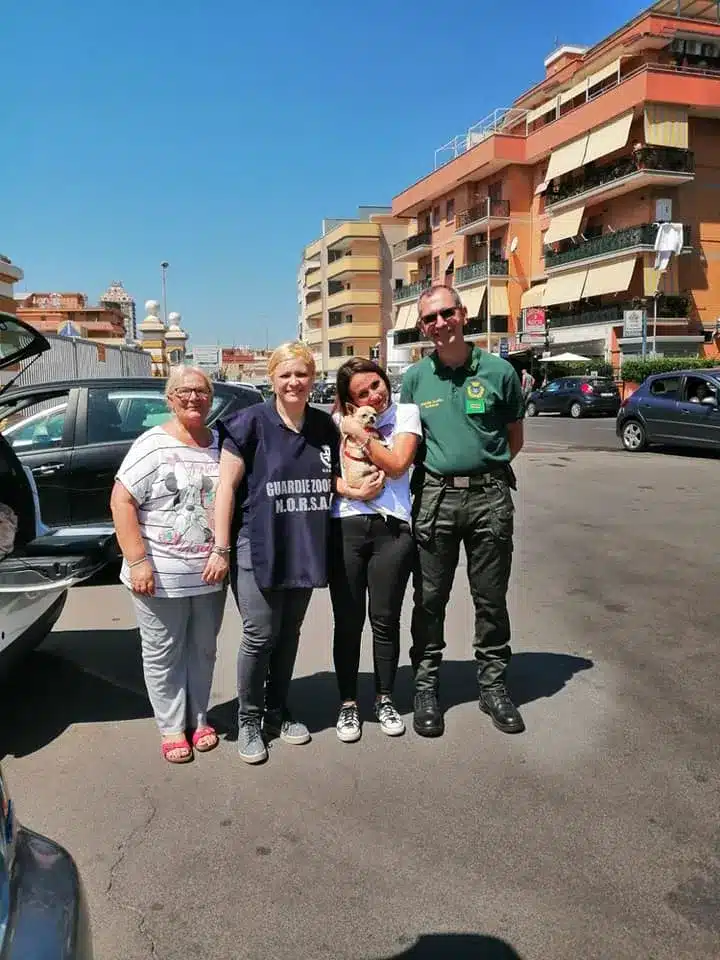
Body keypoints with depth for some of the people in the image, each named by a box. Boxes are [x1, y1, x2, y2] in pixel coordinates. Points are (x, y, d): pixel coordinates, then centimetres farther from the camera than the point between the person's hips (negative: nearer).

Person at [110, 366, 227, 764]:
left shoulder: (220, 444, 6)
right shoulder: (153, 444, -9)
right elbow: (122, 502, -11)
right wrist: (138, 560, -17)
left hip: (209, 575, 5)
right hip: (161, 576, -4)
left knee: (203, 650, 16)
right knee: (163, 655, 8)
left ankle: (199, 718, 33)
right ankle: (172, 727, 24)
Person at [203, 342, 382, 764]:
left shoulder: (325, 426, 6)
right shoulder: (251, 423, -9)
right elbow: (227, 487, -9)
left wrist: (358, 490, -3)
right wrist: (221, 548, -12)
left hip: (305, 549, 5)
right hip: (257, 547, -5)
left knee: (290, 634, 15)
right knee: (260, 636, -2)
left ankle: (278, 711, 33)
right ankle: (249, 719, 18)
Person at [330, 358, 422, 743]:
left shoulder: (406, 414, 5)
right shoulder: (339, 422, 10)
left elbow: (397, 464, -8)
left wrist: (361, 435, -7)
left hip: (392, 528, -1)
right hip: (345, 527, 1)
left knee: (385, 620, 9)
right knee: (347, 622, 6)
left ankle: (384, 700, 26)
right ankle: (348, 704, 21)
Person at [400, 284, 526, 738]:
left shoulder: (499, 371, 0)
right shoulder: (415, 378, 5)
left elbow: (514, 437, 9)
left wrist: (485, 467, 1)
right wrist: (443, 467, 2)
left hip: (490, 495, -1)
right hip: (435, 495, 1)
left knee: (491, 598, 9)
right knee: (430, 598, 7)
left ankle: (494, 684, 25)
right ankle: (426, 686, 21)